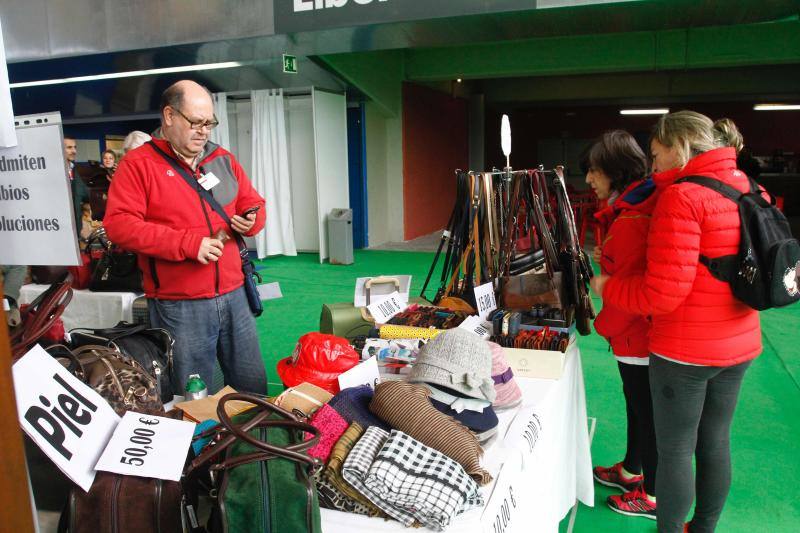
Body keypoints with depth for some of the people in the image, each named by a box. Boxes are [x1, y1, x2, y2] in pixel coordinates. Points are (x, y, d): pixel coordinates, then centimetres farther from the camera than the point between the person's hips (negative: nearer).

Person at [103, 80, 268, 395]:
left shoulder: (223, 160, 12)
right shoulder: (137, 164, -3)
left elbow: (253, 203, 20)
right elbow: (118, 225, -14)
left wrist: (250, 221, -5)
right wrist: (188, 243, -19)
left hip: (233, 295, 5)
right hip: (180, 306, -4)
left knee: (254, 387, 14)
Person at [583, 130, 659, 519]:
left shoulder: (631, 220, -26)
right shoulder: (632, 207, 6)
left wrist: (604, 324, -11)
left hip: (636, 334, -10)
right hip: (638, 331, 10)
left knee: (646, 412, 6)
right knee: (637, 402, 23)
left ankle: (652, 496, 25)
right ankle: (631, 470, 43)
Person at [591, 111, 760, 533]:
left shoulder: (681, 197, -20)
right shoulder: (751, 193, 4)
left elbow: (662, 292, -24)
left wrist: (607, 287, -8)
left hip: (684, 351, -8)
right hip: (740, 344, 8)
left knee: (675, 450, 8)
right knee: (715, 442, 21)